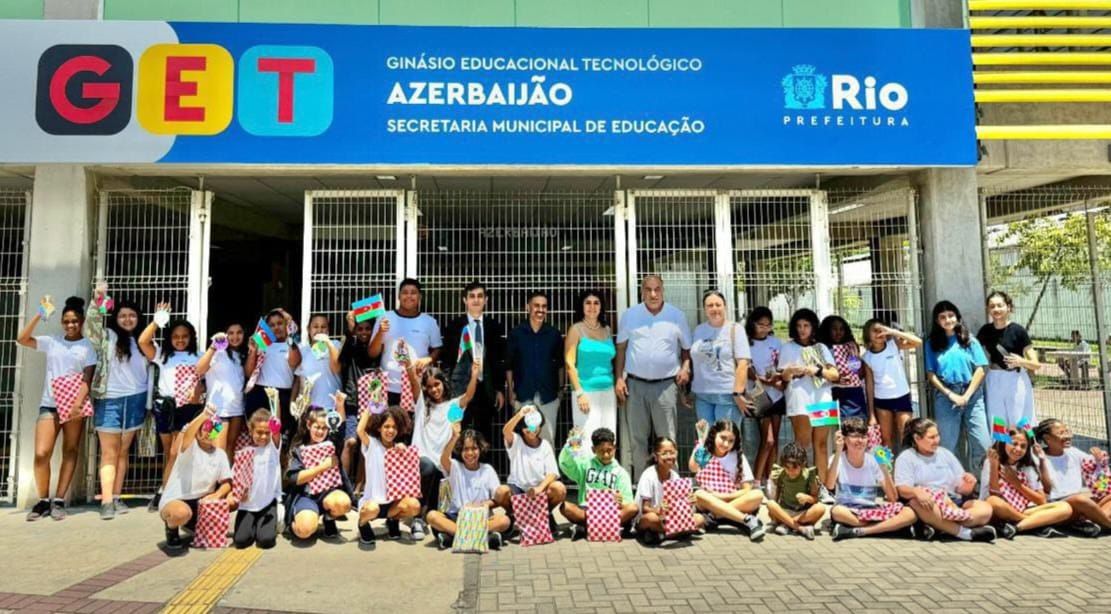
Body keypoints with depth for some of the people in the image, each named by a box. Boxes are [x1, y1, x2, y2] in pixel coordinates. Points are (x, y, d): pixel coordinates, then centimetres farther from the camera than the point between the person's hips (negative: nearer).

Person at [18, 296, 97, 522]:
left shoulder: (88, 347, 2)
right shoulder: (52, 342, 10)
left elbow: (87, 379, -5)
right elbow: (22, 339, -1)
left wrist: (78, 402, -20)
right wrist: (40, 314, -6)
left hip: (75, 405, -1)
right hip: (49, 404, 2)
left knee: (70, 453, 2)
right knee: (41, 453, -8)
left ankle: (59, 501, 9)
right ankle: (43, 501, 7)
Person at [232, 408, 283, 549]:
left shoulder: (273, 446, -2)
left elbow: (276, 435, -25)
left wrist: (276, 431, -49)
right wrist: (233, 494, -15)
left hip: (268, 501, -2)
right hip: (248, 504, 2)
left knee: (266, 540, -16)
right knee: (241, 540, -13)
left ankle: (270, 524, 16)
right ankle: (253, 525, 18)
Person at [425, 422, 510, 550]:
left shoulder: (487, 470, 9)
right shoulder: (455, 467, 6)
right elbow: (443, 459, -19)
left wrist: (488, 504, -18)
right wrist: (454, 437, -34)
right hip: (456, 517, 0)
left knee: (504, 520, -28)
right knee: (432, 516, -27)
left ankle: (452, 535, -31)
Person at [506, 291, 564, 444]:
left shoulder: (554, 334, 4)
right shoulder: (516, 334, 1)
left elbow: (560, 363, 11)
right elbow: (509, 365, 4)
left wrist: (560, 388, 6)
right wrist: (511, 391, 0)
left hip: (548, 395, 1)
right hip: (524, 395, -1)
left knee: (548, 437, 3)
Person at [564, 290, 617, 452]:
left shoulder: (607, 330, 14)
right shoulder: (576, 329, 0)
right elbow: (569, 363, -7)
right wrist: (579, 393, -14)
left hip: (608, 392, 5)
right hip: (586, 392, -5)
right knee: (588, 439, -6)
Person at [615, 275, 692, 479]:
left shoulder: (676, 316, 4)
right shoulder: (630, 315, 4)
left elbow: (687, 348, 12)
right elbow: (621, 348, 8)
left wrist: (685, 367, -6)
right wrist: (619, 378, 2)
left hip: (665, 384, -1)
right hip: (635, 384, 1)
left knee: (667, 437, 1)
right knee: (637, 438, 7)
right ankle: (639, 483, 18)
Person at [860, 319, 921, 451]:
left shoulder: (894, 345, -6)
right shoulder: (867, 357, -3)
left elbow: (918, 342, -21)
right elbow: (869, 384, -1)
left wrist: (893, 331, -27)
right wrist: (871, 412, -1)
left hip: (902, 397, -1)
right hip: (881, 400, 1)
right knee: (886, 438, 9)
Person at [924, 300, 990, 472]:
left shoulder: (969, 340, 5)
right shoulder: (932, 344, 5)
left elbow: (980, 370, 1)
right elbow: (931, 375, 3)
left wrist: (966, 396, -7)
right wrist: (951, 394, -7)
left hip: (972, 395, 0)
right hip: (945, 396, 0)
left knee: (983, 444, -4)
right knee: (947, 445, 6)